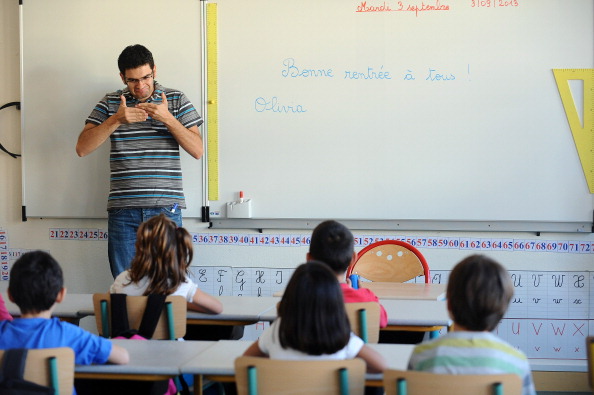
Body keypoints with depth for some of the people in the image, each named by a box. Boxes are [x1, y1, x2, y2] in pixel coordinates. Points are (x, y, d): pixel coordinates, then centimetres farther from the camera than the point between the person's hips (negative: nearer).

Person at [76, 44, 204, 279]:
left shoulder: (176, 100, 7)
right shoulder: (110, 103, 9)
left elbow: (197, 151, 0)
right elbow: (82, 148, 0)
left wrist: (167, 118, -12)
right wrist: (116, 120, -12)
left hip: (165, 207, -1)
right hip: (123, 209, 1)